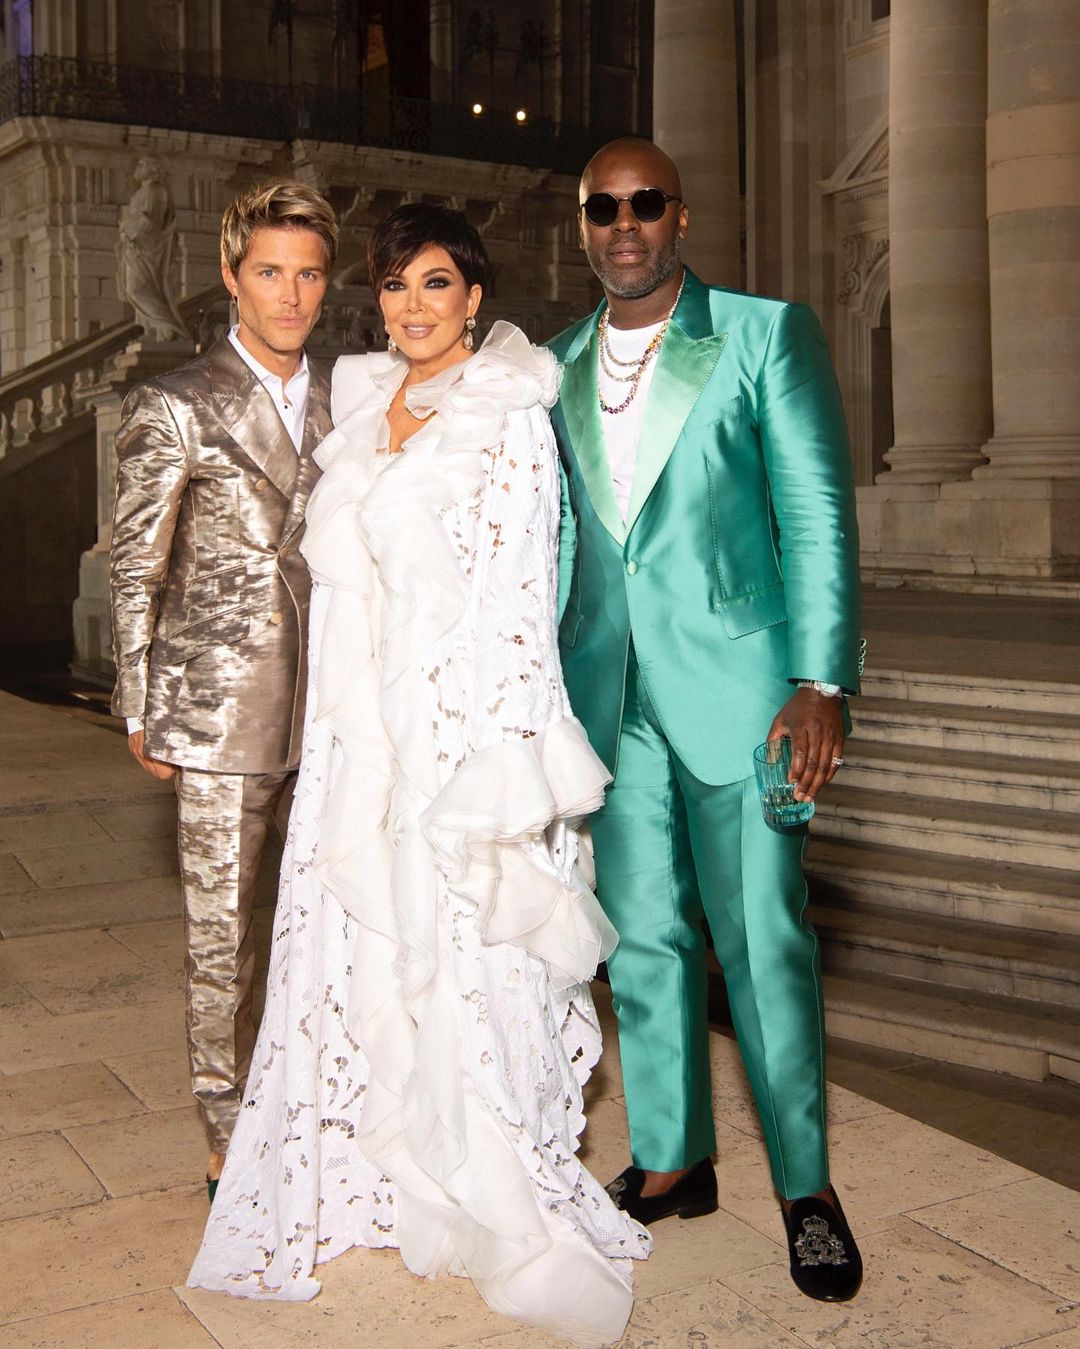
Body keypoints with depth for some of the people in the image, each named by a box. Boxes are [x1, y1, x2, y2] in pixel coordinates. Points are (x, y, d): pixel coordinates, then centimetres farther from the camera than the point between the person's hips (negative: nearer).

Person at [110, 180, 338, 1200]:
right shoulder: (173, 407, -1)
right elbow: (135, 570, 1)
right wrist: (142, 714, -1)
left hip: (336, 701, 4)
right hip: (222, 709, -4)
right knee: (222, 934, 4)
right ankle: (230, 1144, 20)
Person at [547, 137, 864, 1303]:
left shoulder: (768, 335, -2)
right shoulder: (557, 371, 12)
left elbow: (818, 516, -6)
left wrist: (822, 684, -14)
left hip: (734, 681, -4)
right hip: (610, 695, 5)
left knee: (762, 936, 0)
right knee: (642, 935, 11)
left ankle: (805, 1184, 17)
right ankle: (671, 1160, 27)